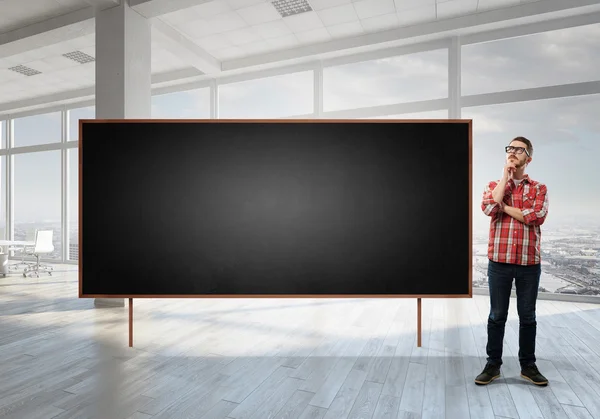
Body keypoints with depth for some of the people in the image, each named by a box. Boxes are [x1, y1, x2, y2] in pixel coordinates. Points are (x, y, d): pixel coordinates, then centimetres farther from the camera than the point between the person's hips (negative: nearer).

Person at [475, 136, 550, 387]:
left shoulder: (539, 189, 6)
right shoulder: (494, 185, 8)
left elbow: (537, 216, -13)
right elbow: (489, 208, -14)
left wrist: (504, 206, -9)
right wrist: (506, 176, -7)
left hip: (529, 263, 0)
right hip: (499, 262, 0)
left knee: (527, 316, 12)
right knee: (497, 316, 7)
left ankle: (528, 365, 27)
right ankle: (493, 365, 19)